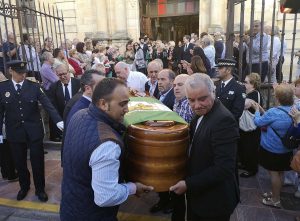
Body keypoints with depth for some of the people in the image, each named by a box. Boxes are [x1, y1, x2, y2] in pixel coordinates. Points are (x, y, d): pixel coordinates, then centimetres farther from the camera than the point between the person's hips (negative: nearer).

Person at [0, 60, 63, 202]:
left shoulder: (34, 86, -6)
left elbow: (47, 104, -13)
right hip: (15, 132, 2)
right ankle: (24, 186, 41)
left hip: (34, 130, -1)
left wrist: (58, 121, -26)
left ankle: (40, 189, 29)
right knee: (20, 163, 16)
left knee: (37, 162, 8)